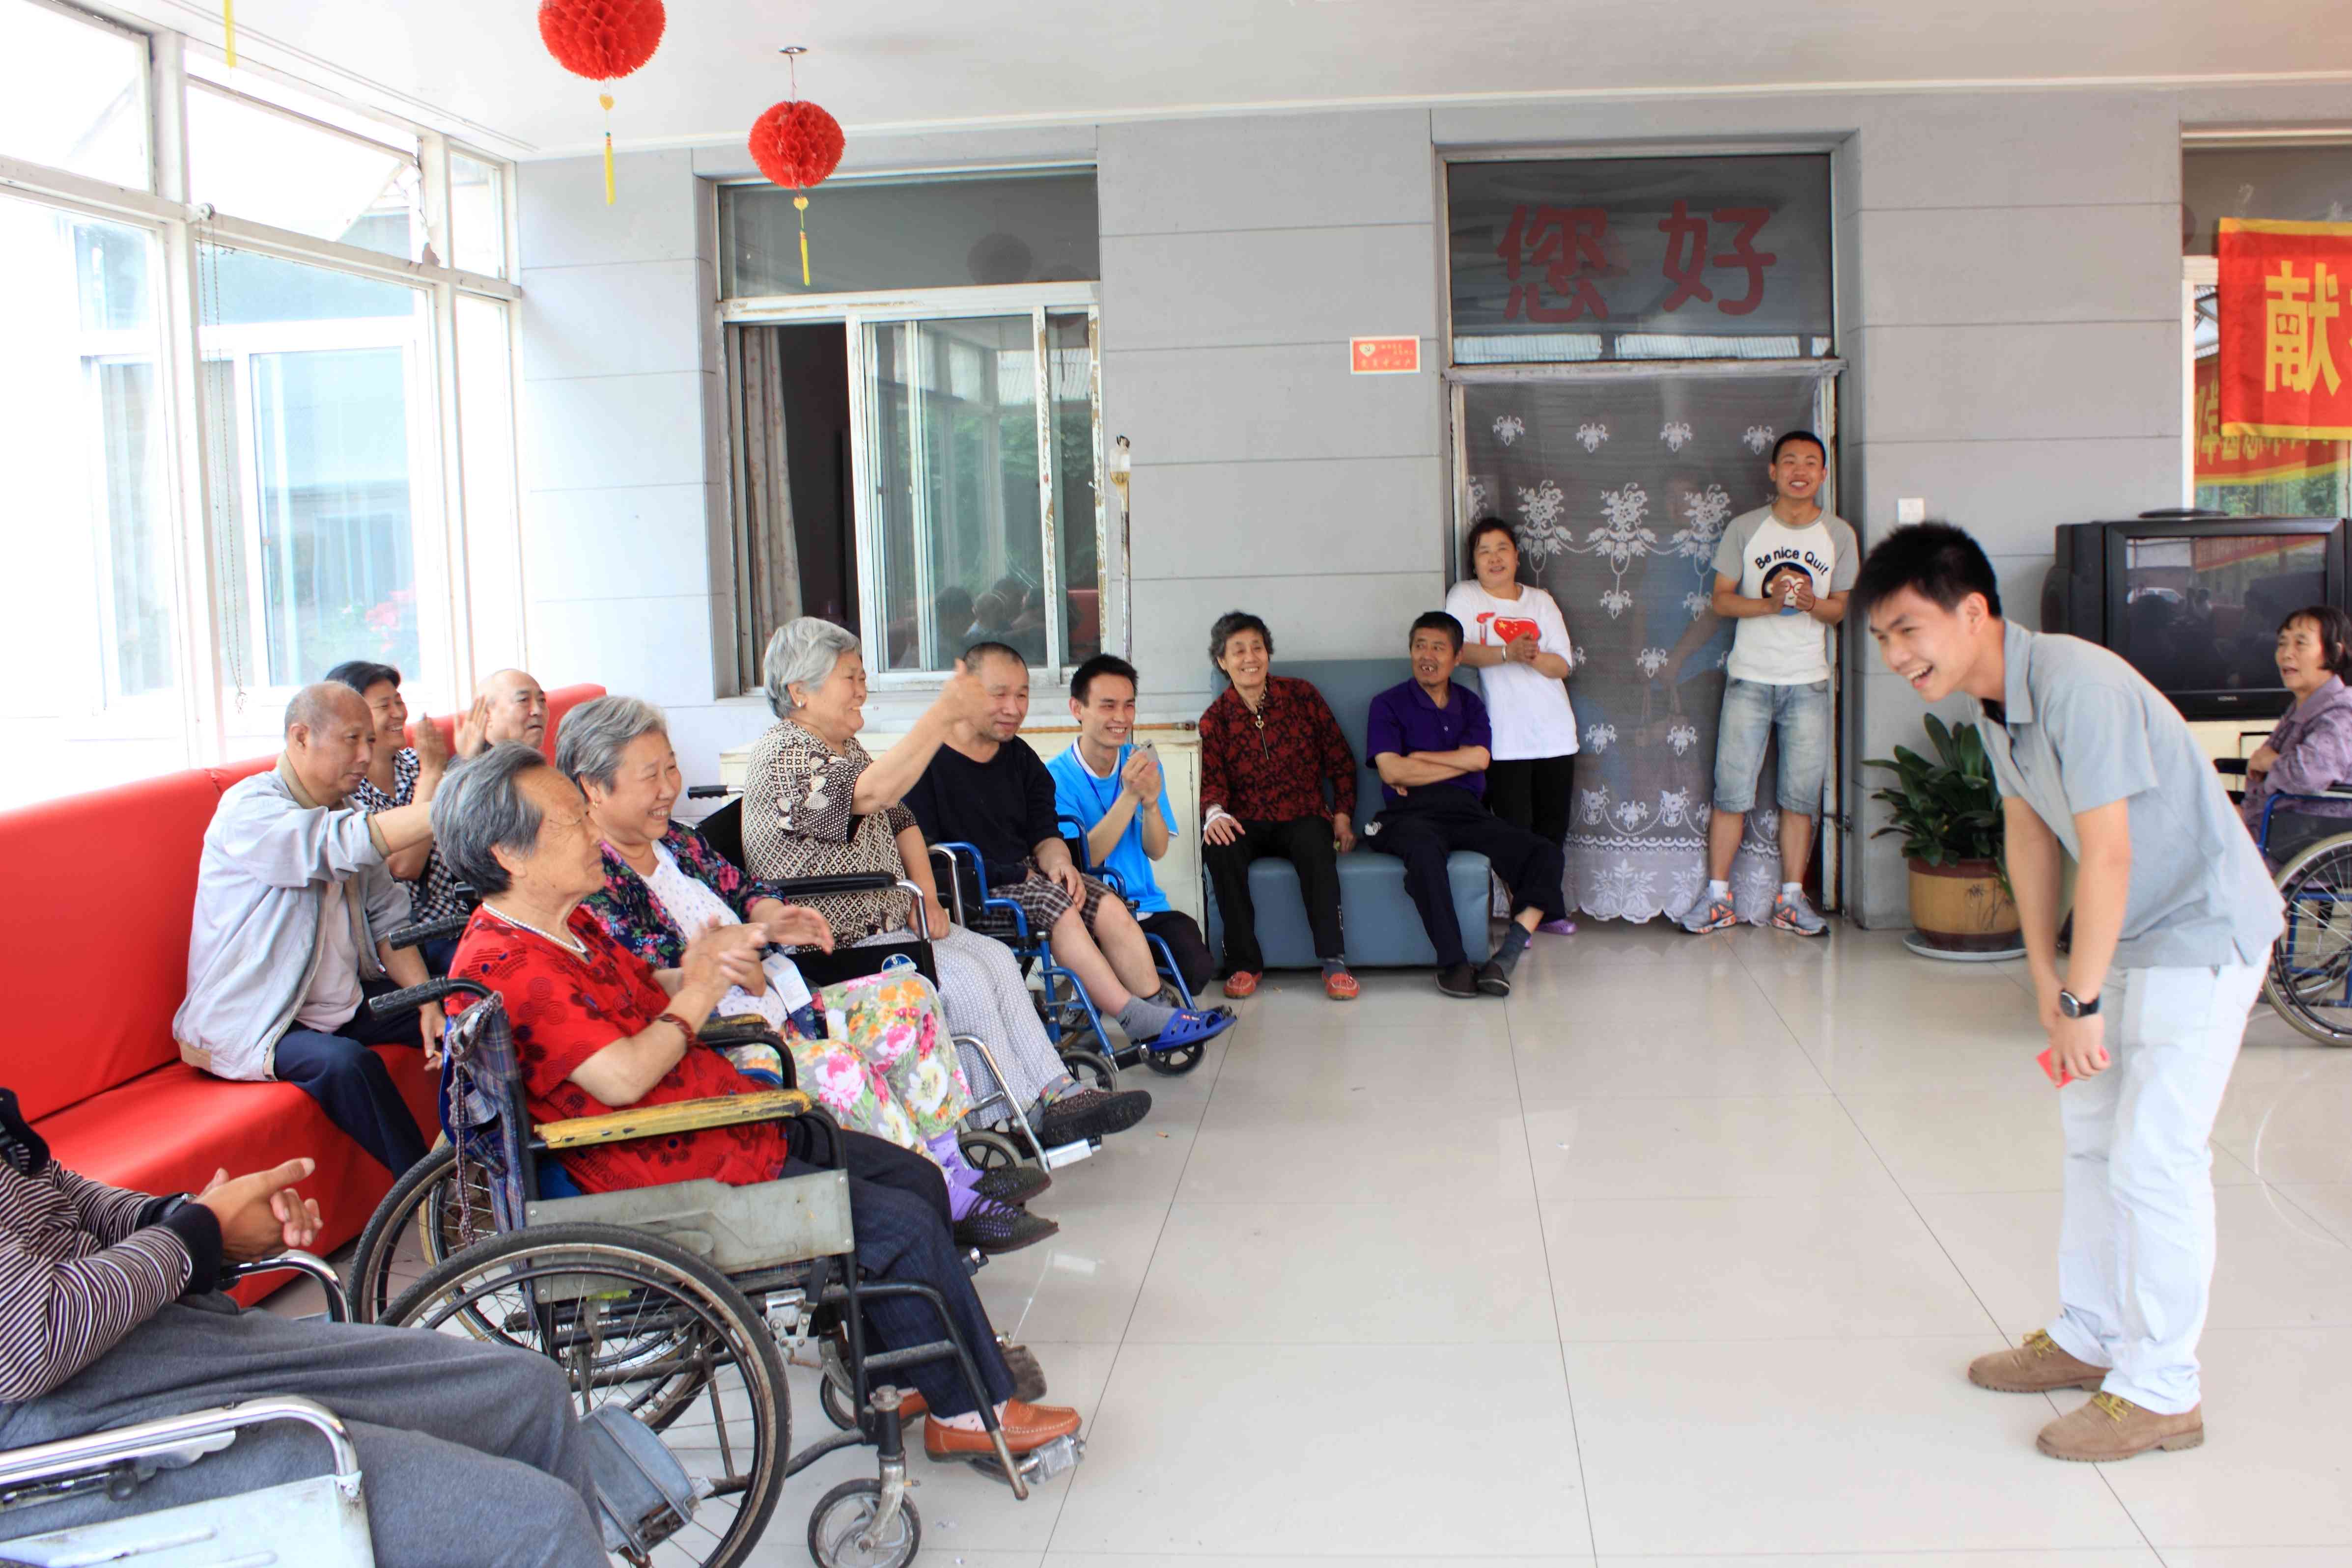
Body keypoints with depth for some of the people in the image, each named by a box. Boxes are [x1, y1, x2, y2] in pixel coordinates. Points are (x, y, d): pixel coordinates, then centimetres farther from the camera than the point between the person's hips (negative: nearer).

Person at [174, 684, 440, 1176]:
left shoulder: (342, 815, 11)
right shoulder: (249, 810, -17)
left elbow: (387, 918, 6)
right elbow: (347, 844, -36)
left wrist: (429, 1003, -9)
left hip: (341, 1003, 8)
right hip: (251, 1025, -8)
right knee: (346, 1063, -34)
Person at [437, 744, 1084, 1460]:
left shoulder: (568, 924, 10)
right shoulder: (504, 964, -22)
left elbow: (649, 991, 19)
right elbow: (622, 1079, -29)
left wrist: (710, 964, -4)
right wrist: (697, 993, -13)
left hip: (734, 1121, 11)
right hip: (684, 1181, -11)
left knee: (918, 1178, 12)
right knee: (905, 1224, -11)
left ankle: (888, 1371, 22)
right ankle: (970, 1412, 6)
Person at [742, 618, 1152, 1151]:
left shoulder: (845, 747, 16)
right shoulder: (783, 754, -16)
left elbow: (901, 821, 21)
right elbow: (872, 792, -34)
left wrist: (925, 897, 5)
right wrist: (943, 713, -35)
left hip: (890, 923, 9)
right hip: (833, 945, -9)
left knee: (995, 957, -7)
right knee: (963, 978, -22)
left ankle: (1056, 1092, -12)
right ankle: (1026, 1118, -14)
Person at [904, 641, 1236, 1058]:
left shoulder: (1019, 757, 16)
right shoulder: (928, 761, -8)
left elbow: (1045, 832, 16)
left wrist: (1057, 860, -10)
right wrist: (1012, 874, -15)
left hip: (1023, 878, 7)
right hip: (967, 896, -7)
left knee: (1109, 906, -18)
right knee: (1053, 903, -30)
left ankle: (1157, 1013, -22)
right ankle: (1140, 1021, -32)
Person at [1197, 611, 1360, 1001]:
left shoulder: (1301, 695, 6)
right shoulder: (1215, 719, 7)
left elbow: (1339, 759, 10)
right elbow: (1211, 780, -4)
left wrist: (1343, 815, 0)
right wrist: (1215, 813, -27)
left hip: (1302, 818, -1)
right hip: (1247, 824, 1)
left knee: (1315, 846, -36)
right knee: (1220, 848, -33)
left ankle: (1334, 961, -29)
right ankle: (1244, 963, -23)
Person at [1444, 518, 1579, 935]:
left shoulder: (1541, 602, 12)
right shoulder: (1464, 596, 3)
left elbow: (1563, 665, 4)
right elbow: (1456, 649, -13)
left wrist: (1533, 657, -16)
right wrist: (1507, 653, -24)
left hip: (1554, 733, 4)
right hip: (1504, 738, -4)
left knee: (1553, 826, 8)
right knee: (1515, 829, -7)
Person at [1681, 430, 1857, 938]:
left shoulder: (1839, 535, 8)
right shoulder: (1744, 529, 3)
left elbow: (1840, 608, 9)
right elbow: (1721, 600, 2)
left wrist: (1812, 603, -13)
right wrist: (1770, 604, -15)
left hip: (1809, 681, 1)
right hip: (1750, 679, -1)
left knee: (1802, 795, 1)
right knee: (1731, 791, -4)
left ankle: (1791, 899, 10)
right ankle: (1718, 897, 3)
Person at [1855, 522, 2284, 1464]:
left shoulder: (2075, 683, -29)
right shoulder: (1990, 695, -1)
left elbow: (2107, 856, -28)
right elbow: (2028, 828, 8)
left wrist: (2080, 1003, -21)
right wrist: (2045, 978, 8)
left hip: (2202, 930, -9)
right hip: (2128, 929, 9)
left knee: (2152, 1157, -8)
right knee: (2090, 1134, 16)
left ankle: (2159, 1393, 5)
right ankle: (2088, 1337, 31)